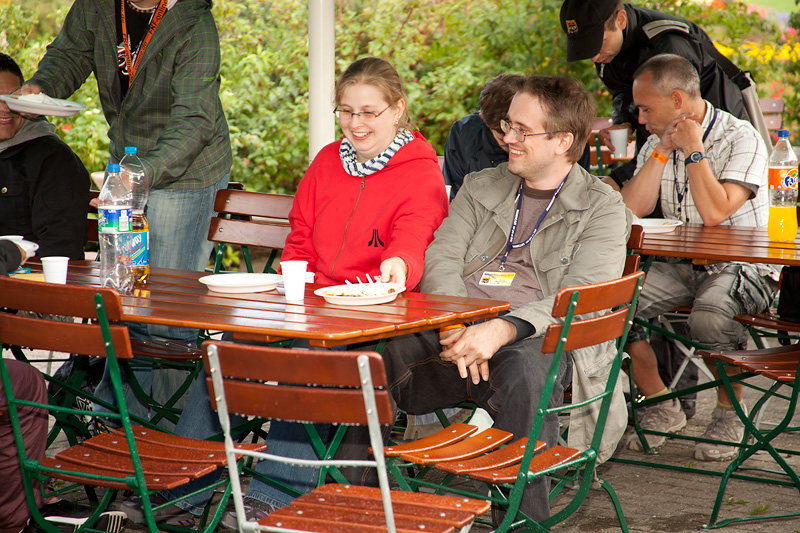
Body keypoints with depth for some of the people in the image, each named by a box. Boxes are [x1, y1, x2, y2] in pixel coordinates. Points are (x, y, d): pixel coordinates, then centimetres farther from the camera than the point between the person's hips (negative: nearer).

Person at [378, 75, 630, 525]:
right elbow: (441, 260, 9)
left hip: (538, 340, -4)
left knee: (524, 371, -39)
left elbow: (579, 299, -8)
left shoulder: (603, 207, 6)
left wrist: (503, 329, -24)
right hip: (459, 334, 4)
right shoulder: (480, 188, 21)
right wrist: (456, 329, -13)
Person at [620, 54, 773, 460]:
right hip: (679, 266, 6)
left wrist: (693, 148, -16)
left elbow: (714, 213, -24)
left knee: (709, 318, -37)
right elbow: (631, 209, -3)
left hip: (739, 268, -6)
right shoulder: (657, 141, 10)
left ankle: (728, 412, -9)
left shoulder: (741, 139, -11)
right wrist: (664, 149, -8)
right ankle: (661, 407, -2)